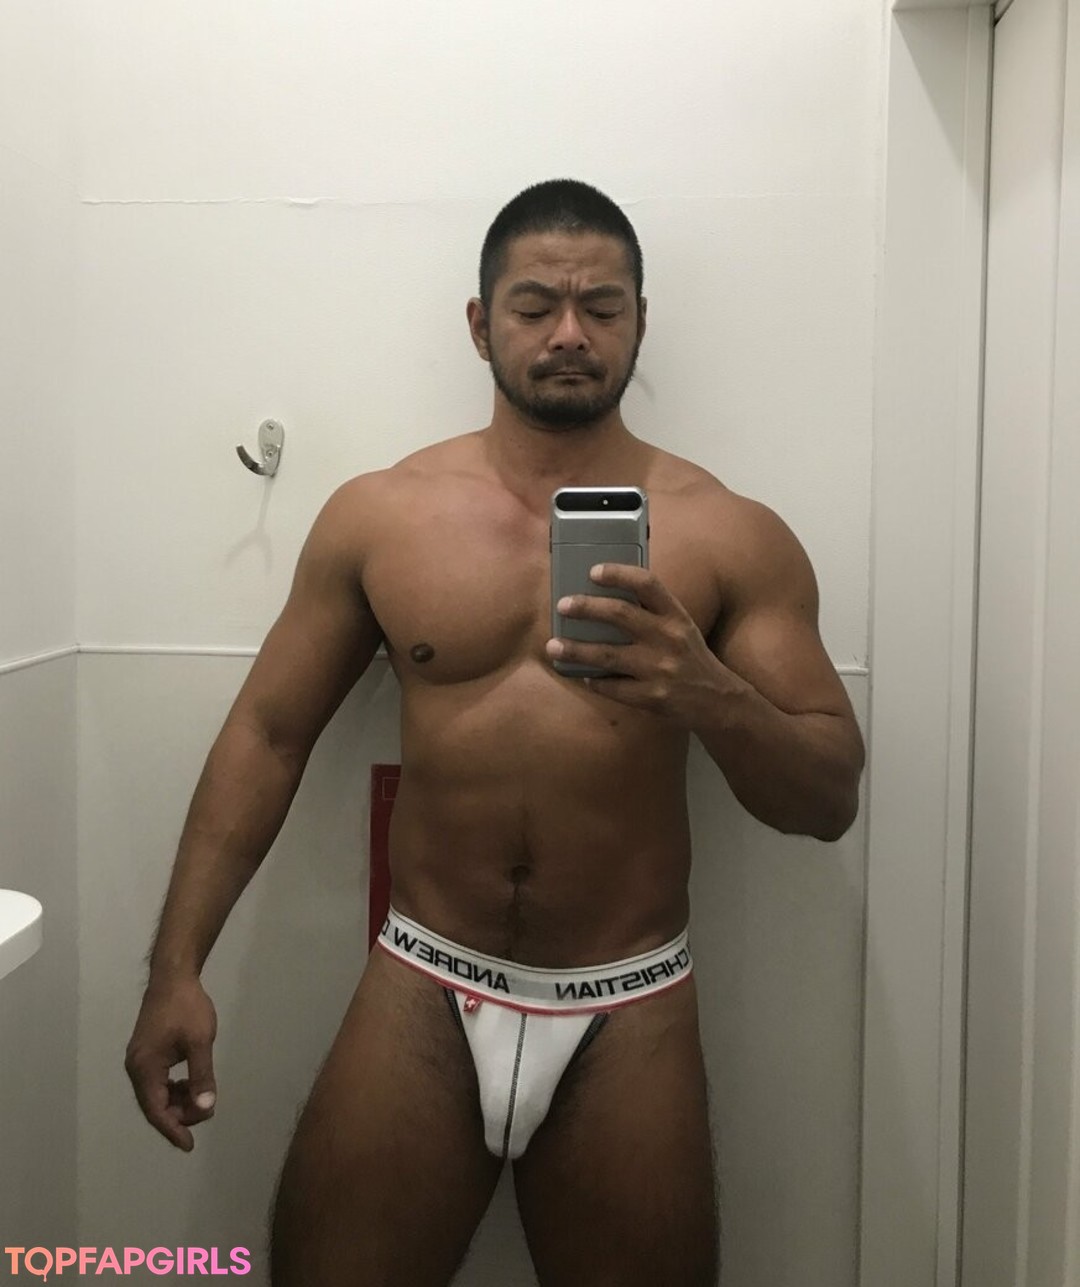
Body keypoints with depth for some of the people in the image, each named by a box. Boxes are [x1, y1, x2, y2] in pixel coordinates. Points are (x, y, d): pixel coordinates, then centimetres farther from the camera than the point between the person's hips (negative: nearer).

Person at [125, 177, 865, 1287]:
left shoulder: (730, 537, -3)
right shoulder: (376, 514, 1)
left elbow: (830, 801, -3)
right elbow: (267, 736, 5)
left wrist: (707, 693, -23)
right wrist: (177, 966, -1)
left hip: (627, 1020, 0)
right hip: (421, 997, 1)